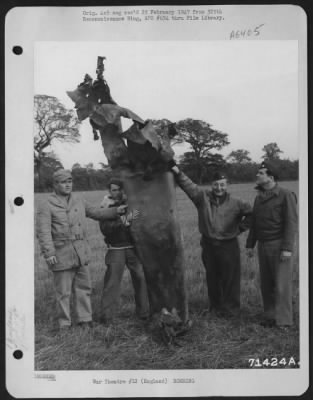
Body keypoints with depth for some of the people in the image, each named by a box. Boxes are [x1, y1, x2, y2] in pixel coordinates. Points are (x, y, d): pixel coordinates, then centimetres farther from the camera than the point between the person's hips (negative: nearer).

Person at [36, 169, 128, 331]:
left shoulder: (78, 201, 13)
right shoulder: (46, 206, -5)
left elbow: (96, 212, 20)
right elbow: (43, 232, -11)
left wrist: (115, 211, 7)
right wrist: (49, 253, -20)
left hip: (81, 253, 5)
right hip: (61, 254, -5)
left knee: (83, 287, 10)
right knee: (63, 292, 2)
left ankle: (85, 320, 22)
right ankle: (64, 324, 16)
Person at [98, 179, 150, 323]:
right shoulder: (106, 208, -1)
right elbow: (105, 229, -15)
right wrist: (125, 220, -24)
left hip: (134, 247, 3)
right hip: (116, 250, -2)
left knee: (141, 278, 3)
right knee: (112, 281, -5)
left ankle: (144, 312, 16)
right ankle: (107, 316, 3)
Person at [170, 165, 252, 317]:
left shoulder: (235, 203, -4)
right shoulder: (203, 196, -2)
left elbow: (251, 213, 7)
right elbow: (188, 185, -11)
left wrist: (240, 228, 3)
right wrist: (177, 172, -24)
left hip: (228, 246, -2)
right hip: (208, 245, 2)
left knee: (230, 279, 4)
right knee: (212, 278, 14)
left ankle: (231, 309, 17)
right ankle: (215, 307, 28)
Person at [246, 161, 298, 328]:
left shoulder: (286, 195, -9)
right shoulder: (259, 197, 12)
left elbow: (291, 222, -14)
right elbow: (254, 223, 17)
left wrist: (287, 248, -20)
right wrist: (250, 245, 13)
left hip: (279, 245, -6)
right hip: (263, 245, 6)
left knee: (281, 282, -5)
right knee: (266, 283, 7)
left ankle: (283, 319, 3)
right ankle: (270, 316, 15)